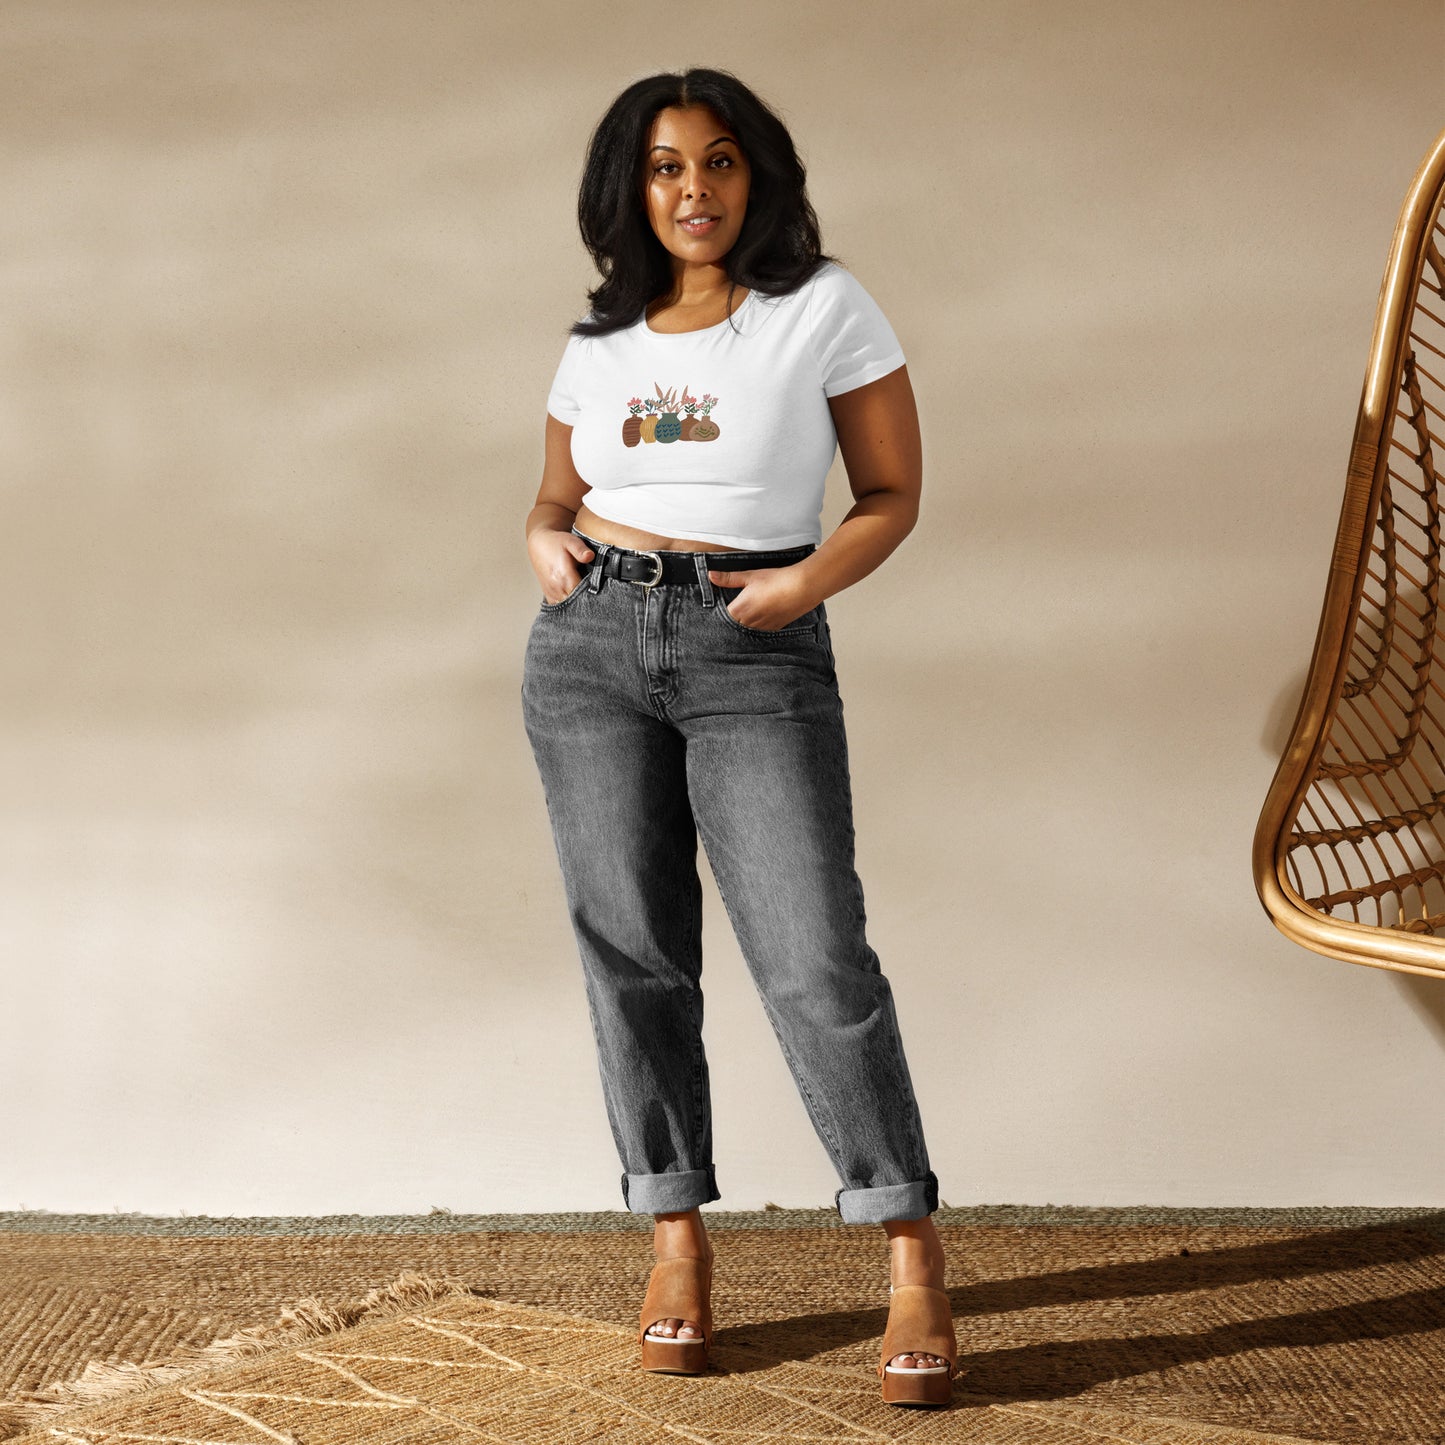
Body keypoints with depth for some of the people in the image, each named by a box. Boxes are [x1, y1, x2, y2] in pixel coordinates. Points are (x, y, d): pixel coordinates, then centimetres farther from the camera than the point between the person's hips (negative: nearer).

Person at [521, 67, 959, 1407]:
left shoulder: (824, 307, 0)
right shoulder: (598, 345, 11)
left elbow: (893, 495, 2)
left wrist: (810, 579, -15)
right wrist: (545, 546, -2)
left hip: (760, 658, -4)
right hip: (594, 645, 4)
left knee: (814, 959, -11)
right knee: (632, 950, 3)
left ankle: (914, 1267, -3)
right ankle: (677, 1238, 15)